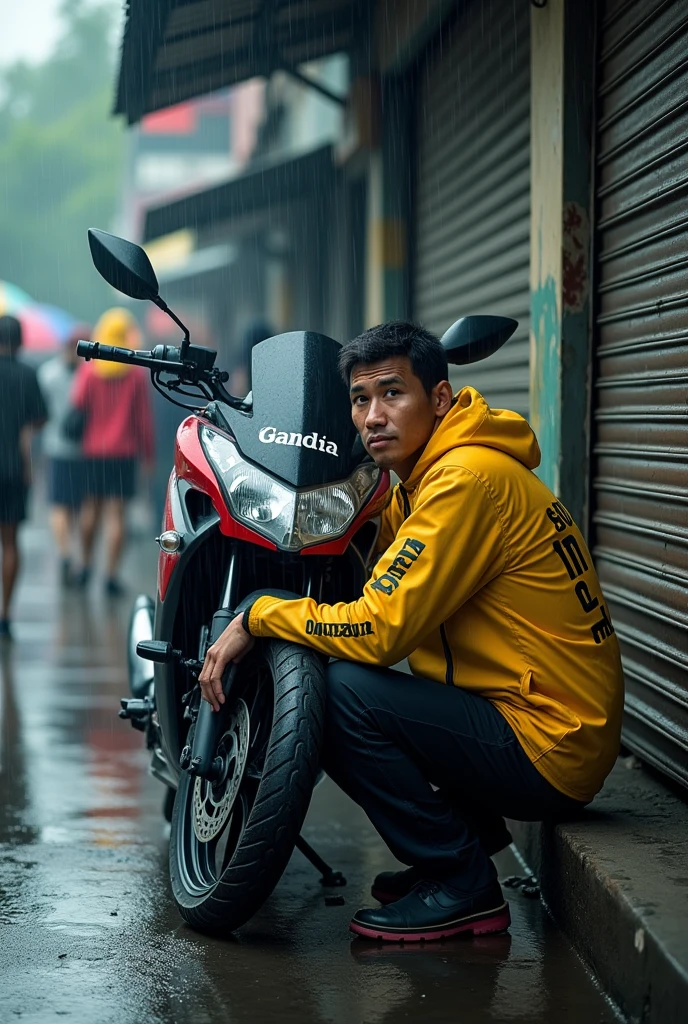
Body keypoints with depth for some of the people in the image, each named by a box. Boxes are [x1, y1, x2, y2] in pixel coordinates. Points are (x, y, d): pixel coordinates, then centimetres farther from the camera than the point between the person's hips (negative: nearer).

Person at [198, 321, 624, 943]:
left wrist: (258, 617, -13)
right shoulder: (425, 478, 13)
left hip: (547, 748, -10)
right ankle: (473, 837, 18)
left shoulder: (470, 478, -19)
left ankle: (463, 886, -7)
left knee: (345, 693, -20)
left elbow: (382, 629, -24)